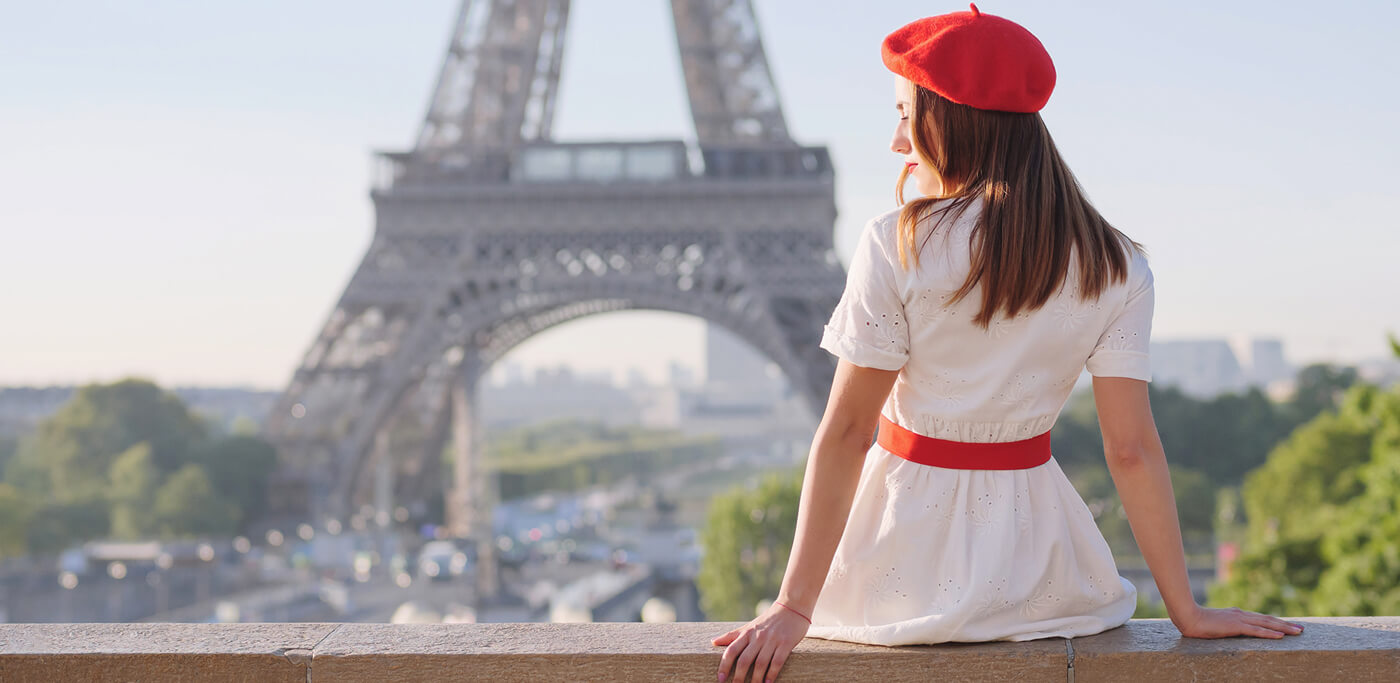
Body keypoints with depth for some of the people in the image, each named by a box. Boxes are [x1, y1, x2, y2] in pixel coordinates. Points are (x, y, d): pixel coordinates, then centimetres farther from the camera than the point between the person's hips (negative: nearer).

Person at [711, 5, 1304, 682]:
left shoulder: (895, 245, -13)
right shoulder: (1115, 267, -5)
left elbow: (845, 430, -13)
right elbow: (1131, 449, -6)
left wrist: (795, 607, -11)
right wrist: (1186, 611, 1)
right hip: (1030, 554, 3)